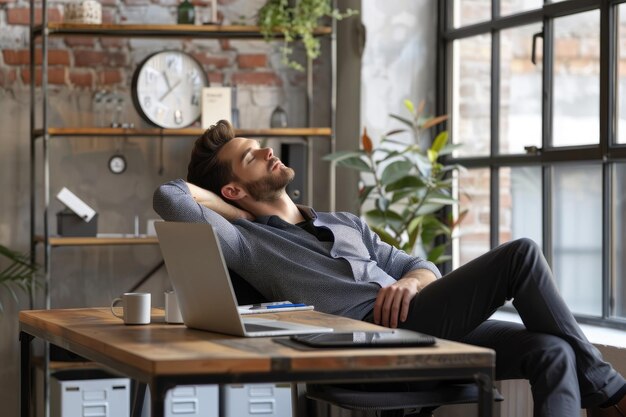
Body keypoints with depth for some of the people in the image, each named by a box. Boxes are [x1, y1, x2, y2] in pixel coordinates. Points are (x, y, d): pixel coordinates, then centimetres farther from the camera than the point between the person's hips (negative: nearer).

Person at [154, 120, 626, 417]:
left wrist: (410, 282, 1)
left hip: (410, 319, 7)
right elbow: (170, 195, -1)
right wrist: (242, 214, 14)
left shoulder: (348, 224, 32)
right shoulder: (246, 241, 12)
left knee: (552, 350, -18)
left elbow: (423, 268, 27)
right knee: (521, 254, -15)